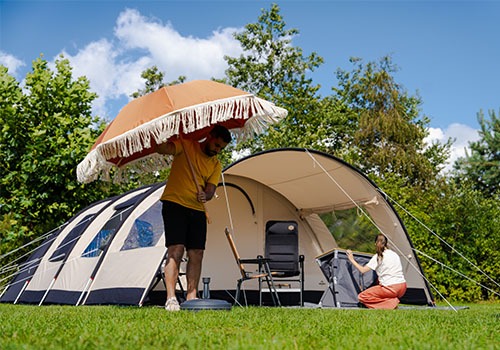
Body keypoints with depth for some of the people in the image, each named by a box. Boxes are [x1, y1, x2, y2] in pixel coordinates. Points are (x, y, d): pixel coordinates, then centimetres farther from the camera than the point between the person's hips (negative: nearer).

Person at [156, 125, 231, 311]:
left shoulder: (216, 165, 12)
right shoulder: (186, 146, -1)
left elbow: (211, 189, 1)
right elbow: (161, 148, -17)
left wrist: (205, 195, -21)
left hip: (197, 210, 6)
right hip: (174, 204, -6)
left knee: (196, 254, 2)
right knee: (176, 250, -15)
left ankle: (191, 297, 9)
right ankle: (171, 298, -16)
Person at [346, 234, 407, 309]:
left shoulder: (378, 257, -6)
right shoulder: (395, 254, 15)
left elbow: (362, 270, -7)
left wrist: (352, 260, 5)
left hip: (391, 288, -7)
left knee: (362, 297, 0)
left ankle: (390, 303, -10)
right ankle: (393, 301, 9)